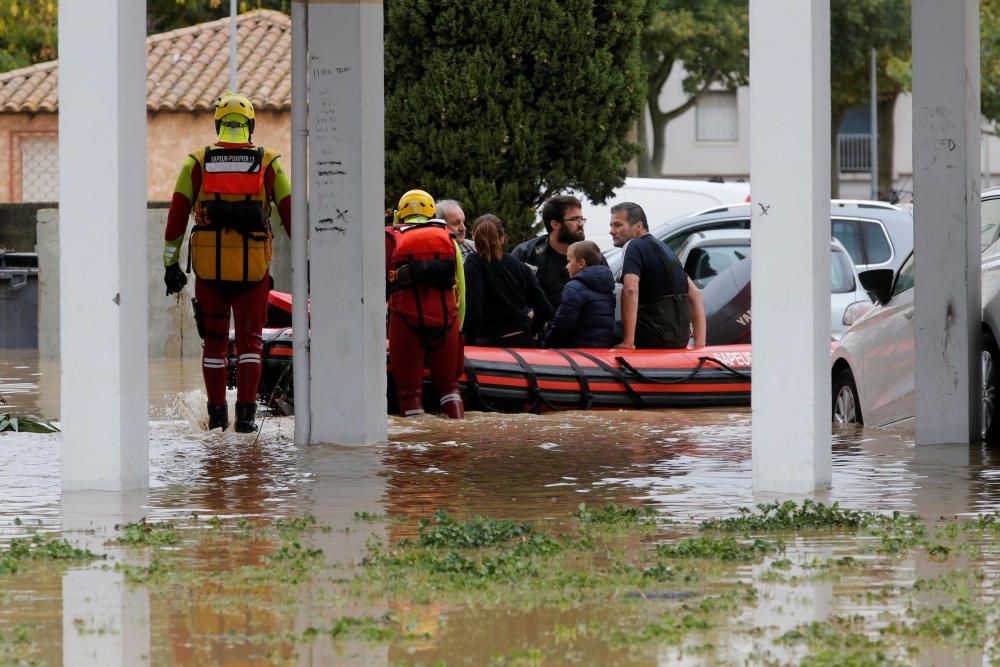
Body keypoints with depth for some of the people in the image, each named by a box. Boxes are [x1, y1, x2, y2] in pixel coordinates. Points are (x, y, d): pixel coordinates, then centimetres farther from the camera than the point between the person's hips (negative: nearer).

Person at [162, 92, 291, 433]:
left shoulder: (197, 163, 5)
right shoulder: (268, 164, 4)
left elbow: (177, 213, 2)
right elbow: (290, 212, 1)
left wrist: (170, 264, 6)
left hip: (209, 266, 1)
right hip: (253, 268, -1)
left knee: (214, 341, 12)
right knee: (249, 341, 5)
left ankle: (216, 415, 14)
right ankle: (245, 413, -6)